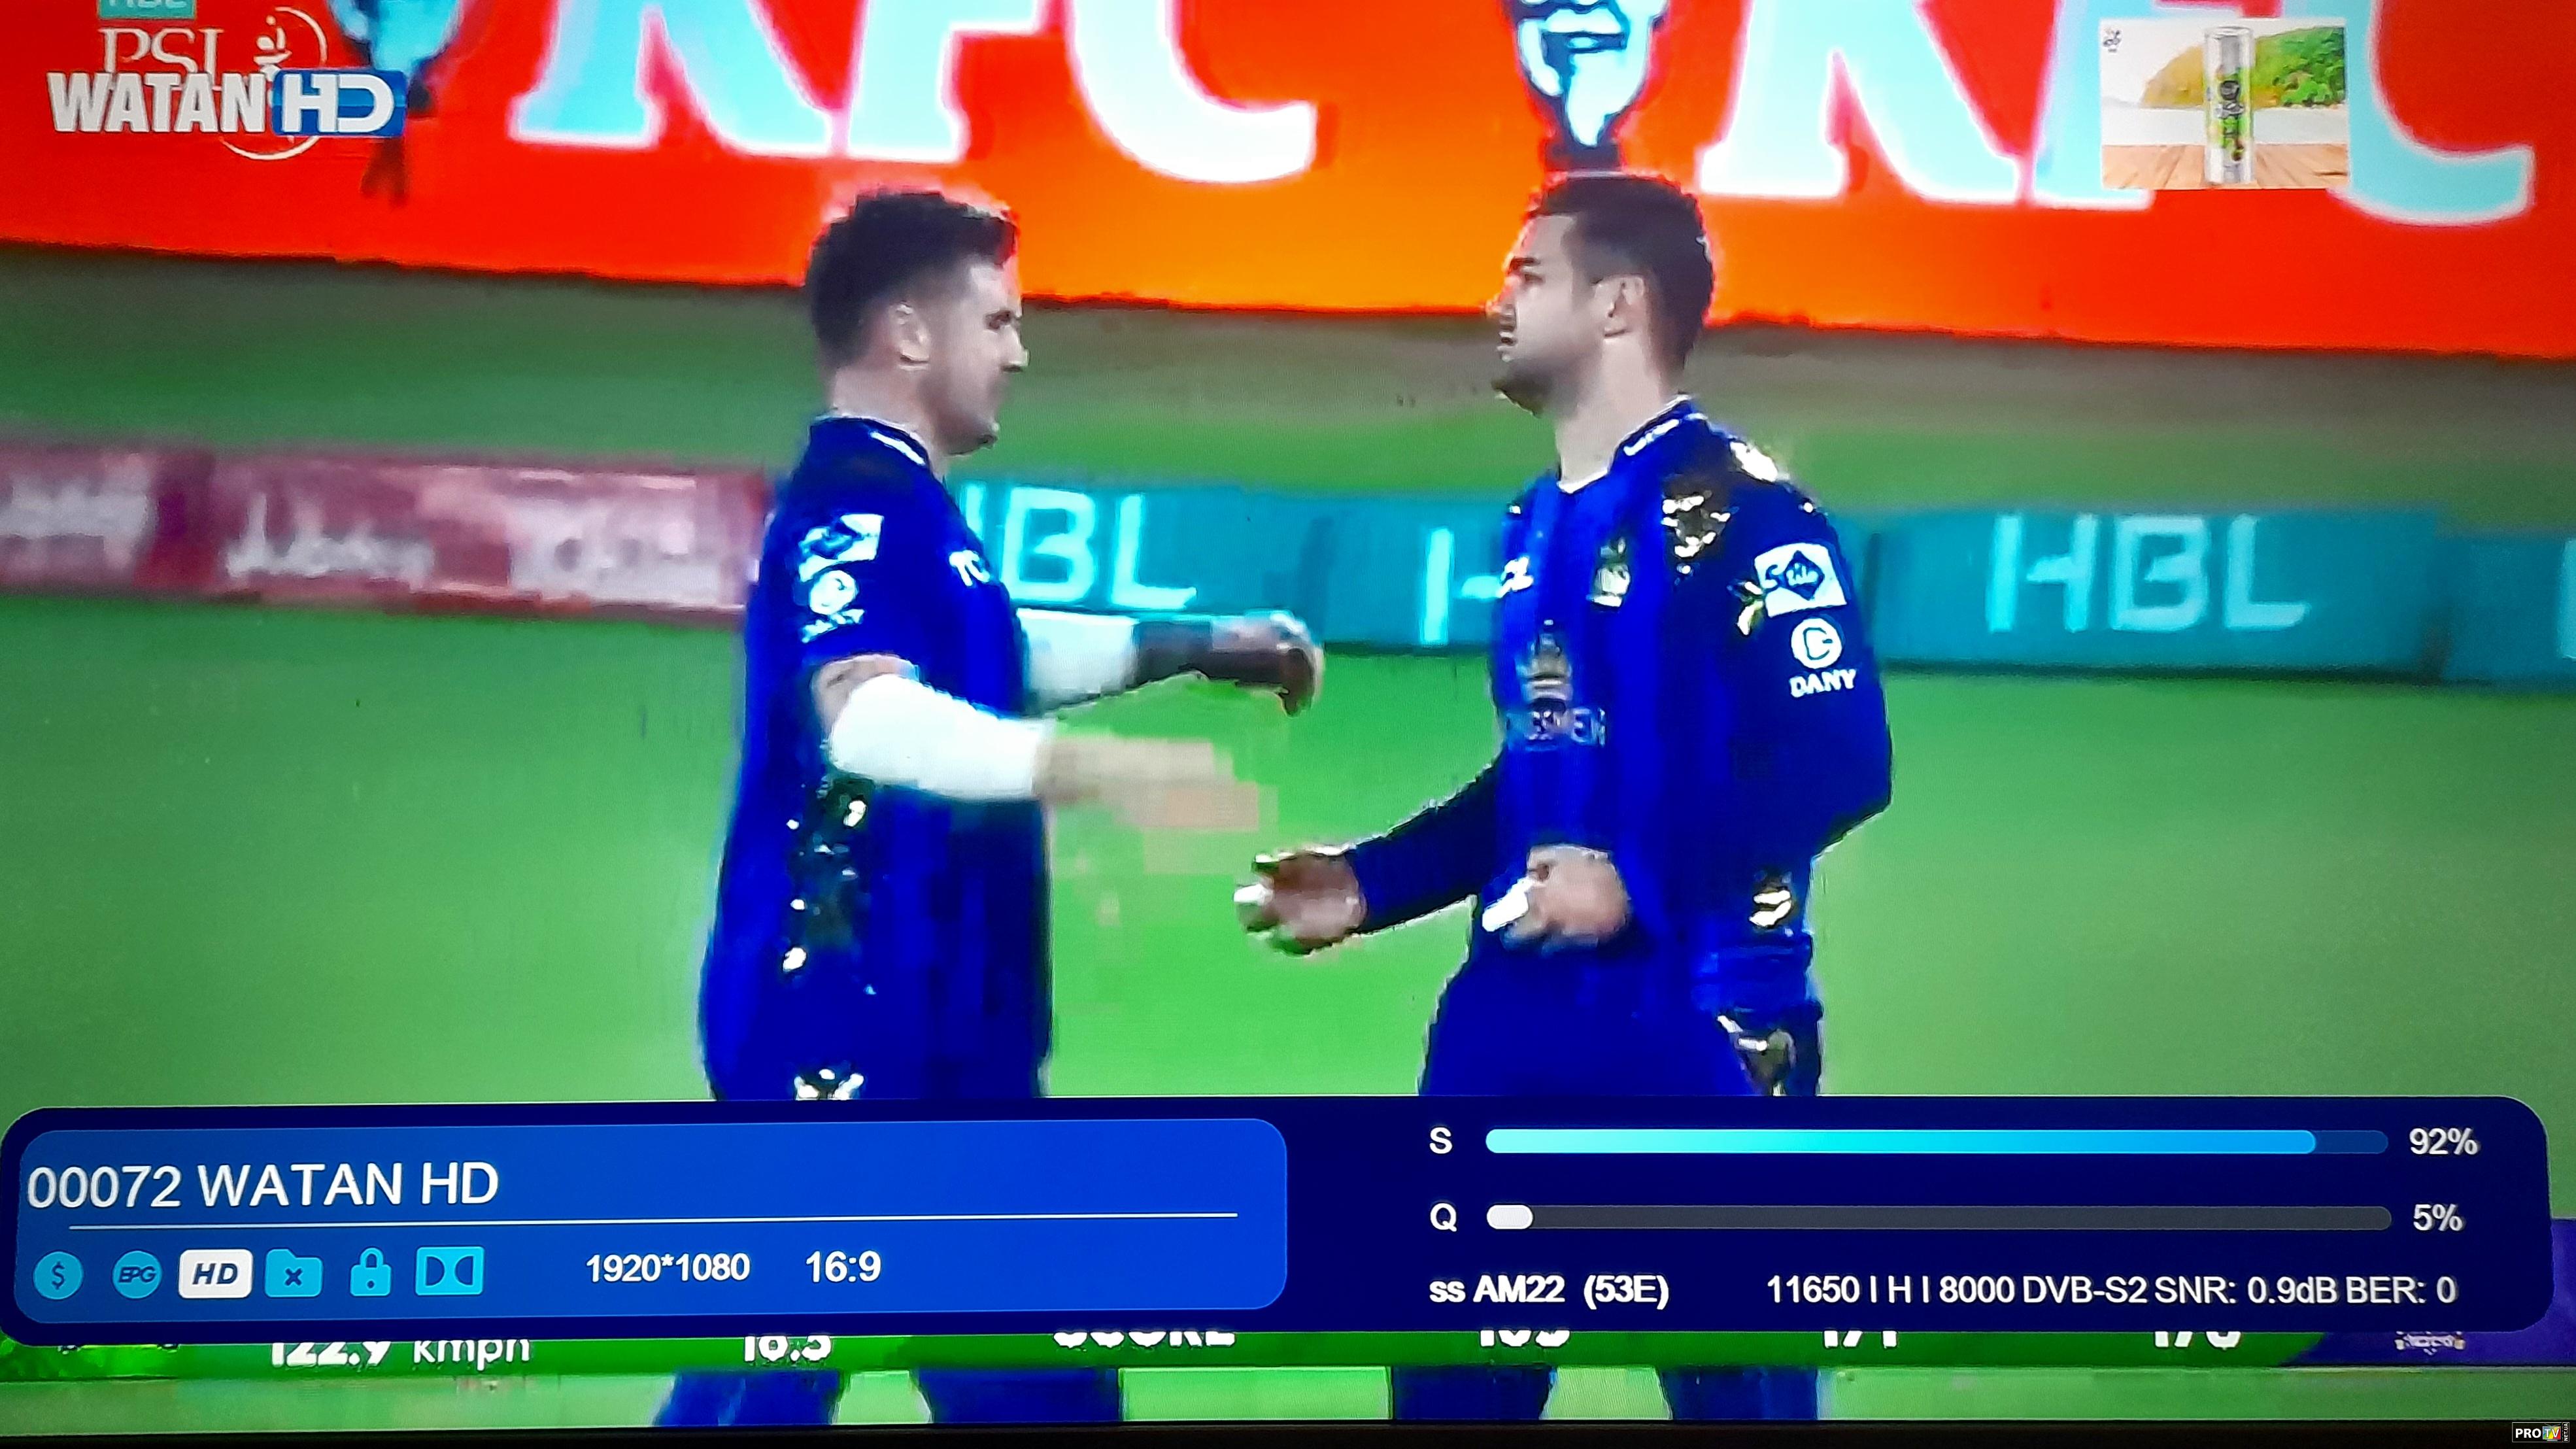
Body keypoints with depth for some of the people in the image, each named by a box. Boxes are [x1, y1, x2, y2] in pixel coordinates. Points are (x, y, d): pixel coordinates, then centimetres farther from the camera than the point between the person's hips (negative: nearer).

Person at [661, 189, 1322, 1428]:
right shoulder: (853, 510, -18)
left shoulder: (900, 508, 14)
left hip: (928, 1024, 10)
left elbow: (995, 655, 32)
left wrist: (1188, 647, 29)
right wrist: (1088, 766, -49)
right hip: (851, 1021, -10)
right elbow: (867, 715, -38)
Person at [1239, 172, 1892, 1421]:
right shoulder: (1538, 524, 16)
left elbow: (1840, 762, -19)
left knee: (1734, 1385, 4)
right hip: (1512, 1024, 8)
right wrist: (1370, 882, 14)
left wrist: (1640, 881, -24)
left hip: (1698, 1033, -8)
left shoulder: (1735, 506, -12)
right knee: (1448, 1374, 14)